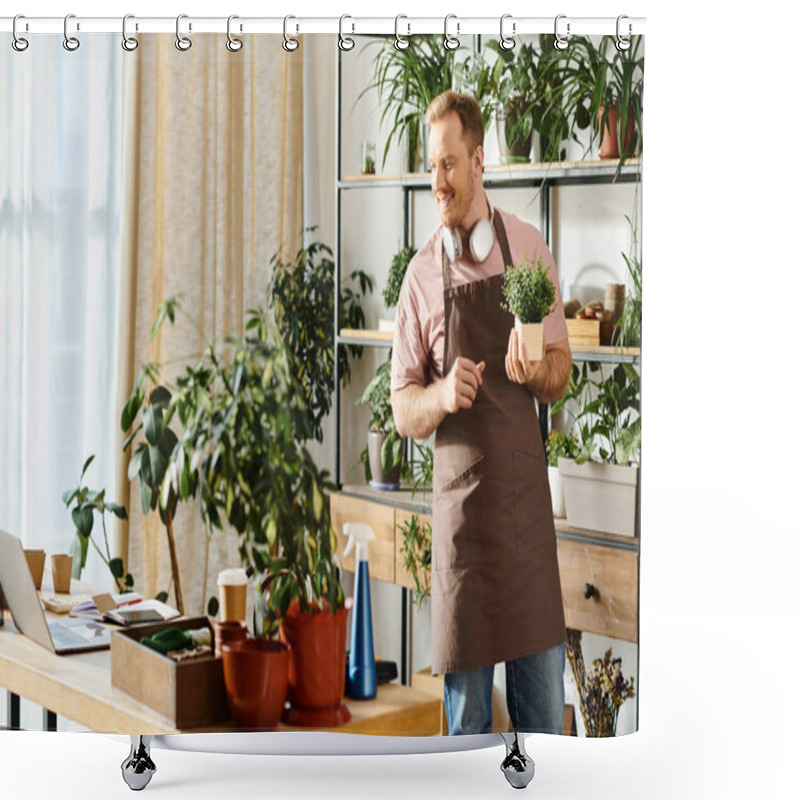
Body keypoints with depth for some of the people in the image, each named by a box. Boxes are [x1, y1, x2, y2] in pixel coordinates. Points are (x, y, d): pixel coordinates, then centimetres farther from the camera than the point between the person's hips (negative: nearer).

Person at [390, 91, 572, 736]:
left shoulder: (529, 248, 4)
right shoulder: (422, 272, 4)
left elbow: (562, 371, 8)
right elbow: (402, 410, 6)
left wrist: (534, 370, -14)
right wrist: (441, 395, -15)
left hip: (526, 492, 0)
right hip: (458, 496, 0)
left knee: (543, 693, 6)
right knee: (465, 706, 7)